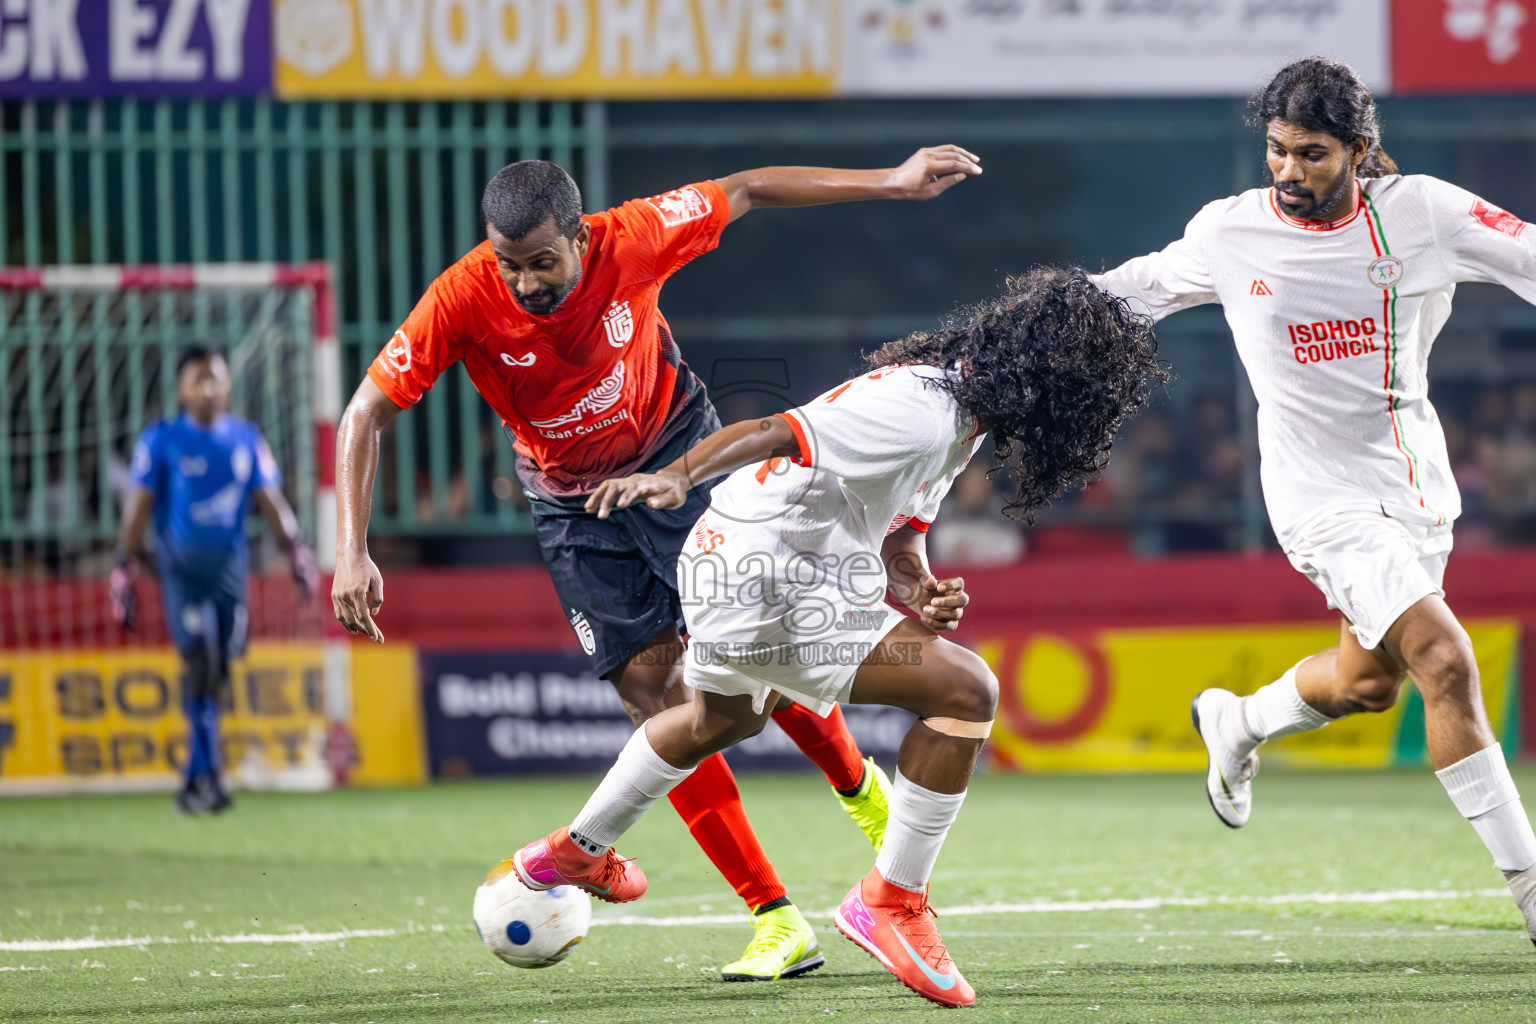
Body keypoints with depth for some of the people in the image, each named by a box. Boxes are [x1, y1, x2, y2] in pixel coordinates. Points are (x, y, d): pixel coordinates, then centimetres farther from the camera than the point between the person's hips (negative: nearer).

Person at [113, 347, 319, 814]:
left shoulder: (246, 438, 12)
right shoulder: (161, 439, 2)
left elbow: (269, 499, 12)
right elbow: (139, 504, 0)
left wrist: (296, 549, -1)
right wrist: (125, 567, -7)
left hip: (230, 563, 4)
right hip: (180, 562, -4)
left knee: (219, 670, 2)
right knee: (198, 653, -19)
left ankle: (195, 779, 14)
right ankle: (208, 773, -20)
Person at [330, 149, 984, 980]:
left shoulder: (631, 242, -25)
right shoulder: (460, 302, -26)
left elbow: (746, 192, -10)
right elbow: (366, 413, -20)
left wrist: (892, 184, -7)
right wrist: (352, 554, -30)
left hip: (677, 454, 0)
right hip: (572, 504, 1)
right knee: (652, 688, -9)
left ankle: (861, 790, 23)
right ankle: (777, 923, -7)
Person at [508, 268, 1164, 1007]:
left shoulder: (957, 414, 7)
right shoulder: (919, 414, -24)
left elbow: (898, 534, 13)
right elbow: (770, 434, -31)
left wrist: (921, 594, -8)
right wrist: (676, 476, -44)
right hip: (766, 591, -11)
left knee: (723, 720, 39)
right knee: (964, 691, -18)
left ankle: (576, 852, 61)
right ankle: (889, 902, -8)